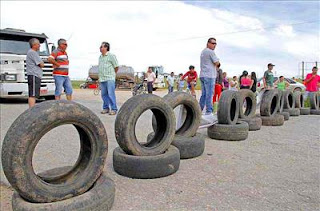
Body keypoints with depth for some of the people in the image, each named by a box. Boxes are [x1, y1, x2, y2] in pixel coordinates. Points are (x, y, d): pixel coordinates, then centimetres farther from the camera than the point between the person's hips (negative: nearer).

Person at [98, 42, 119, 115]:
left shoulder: (111, 56, -4)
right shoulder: (100, 57, 17)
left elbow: (116, 67, -1)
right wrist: (99, 77, 16)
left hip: (110, 79, -7)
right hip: (102, 79, 7)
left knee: (111, 94, -9)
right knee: (104, 94, 8)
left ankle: (114, 109, -3)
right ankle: (105, 108, 17)